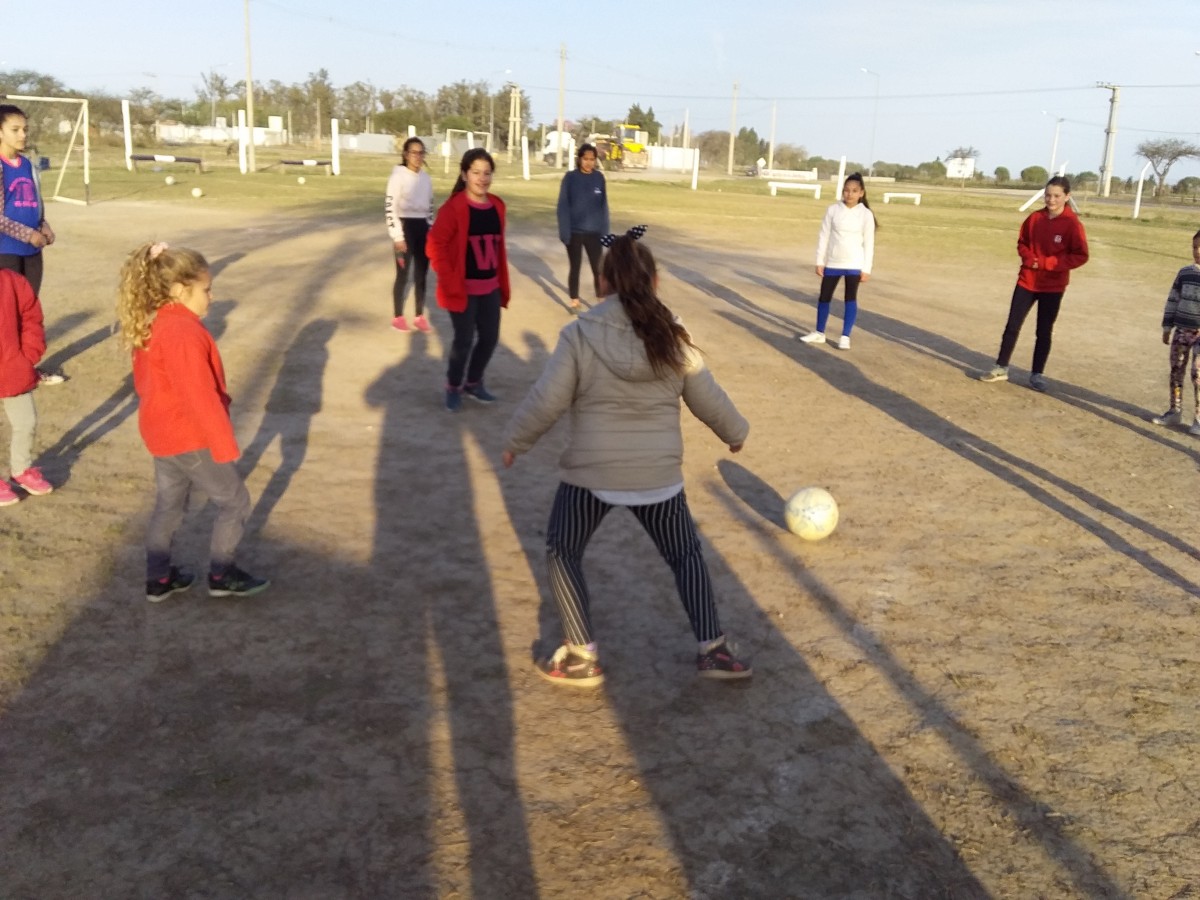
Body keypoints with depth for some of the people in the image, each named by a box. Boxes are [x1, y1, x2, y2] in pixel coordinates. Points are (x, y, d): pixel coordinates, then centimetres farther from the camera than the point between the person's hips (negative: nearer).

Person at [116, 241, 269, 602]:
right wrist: (224, 443, -21)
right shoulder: (185, 333, -26)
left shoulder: (149, 325, 6)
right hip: (191, 437, -10)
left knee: (168, 504, 19)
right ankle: (221, 575, 15)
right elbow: (200, 396, -27)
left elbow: (145, 382, 17)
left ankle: (158, 578, 27)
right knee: (234, 500, 5)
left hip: (162, 434, 10)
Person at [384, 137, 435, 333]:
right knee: (403, 274, 1)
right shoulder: (398, 175, -10)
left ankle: (420, 316, 20)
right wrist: (397, 236, -17)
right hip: (405, 227, -6)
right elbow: (390, 206, -13)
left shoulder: (425, 177, 9)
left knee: (421, 274, 10)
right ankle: (398, 317, 13)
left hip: (423, 228, 6)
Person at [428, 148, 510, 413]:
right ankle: (453, 387, 25)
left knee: (490, 337, 12)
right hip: (463, 289, -6)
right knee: (464, 340, 2)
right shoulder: (453, 207, -15)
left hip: (490, 288, 6)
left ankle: (474, 383, 35)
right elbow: (436, 246, -14)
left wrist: (503, 283, 11)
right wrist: (450, 284, -18)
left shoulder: (497, 206, 5)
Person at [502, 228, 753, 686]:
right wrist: (735, 432, 27)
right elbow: (708, 399, 8)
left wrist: (515, 441, 10)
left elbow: (546, 401, -8)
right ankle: (712, 650, 19)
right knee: (685, 554, 22)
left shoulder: (580, 334, -9)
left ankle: (582, 657, 19)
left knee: (563, 553, 20)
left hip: (589, 474, -2)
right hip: (658, 476, 2)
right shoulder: (673, 337, -1)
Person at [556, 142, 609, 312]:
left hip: (594, 232, 1)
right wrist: (564, 231, -12)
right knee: (575, 267, 9)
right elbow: (563, 205, -6)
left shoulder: (599, 177, 0)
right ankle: (574, 299, 21)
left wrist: (605, 230, 1)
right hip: (574, 232, -1)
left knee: (598, 267, 2)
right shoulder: (570, 177, -7)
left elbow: (604, 206, 4)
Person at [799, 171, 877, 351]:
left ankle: (845, 337, 6)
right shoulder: (833, 210, -2)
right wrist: (820, 261, -1)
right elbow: (824, 236, 2)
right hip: (832, 262, 2)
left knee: (850, 298, 0)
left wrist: (866, 269, -6)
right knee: (824, 297, 10)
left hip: (854, 264, -2)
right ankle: (819, 333, 25)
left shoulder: (866, 214, -6)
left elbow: (869, 242, -3)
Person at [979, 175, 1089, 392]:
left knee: (1044, 332, 7)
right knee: (1012, 326, 4)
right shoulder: (1035, 218, -2)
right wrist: (1029, 258, -11)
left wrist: (1046, 263, -19)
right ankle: (1001, 368, 14)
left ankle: (1037, 374, 18)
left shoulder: (1072, 224, -13)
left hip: (1053, 287, -3)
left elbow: (1080, 256, -12)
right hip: (1027, 282, 3)